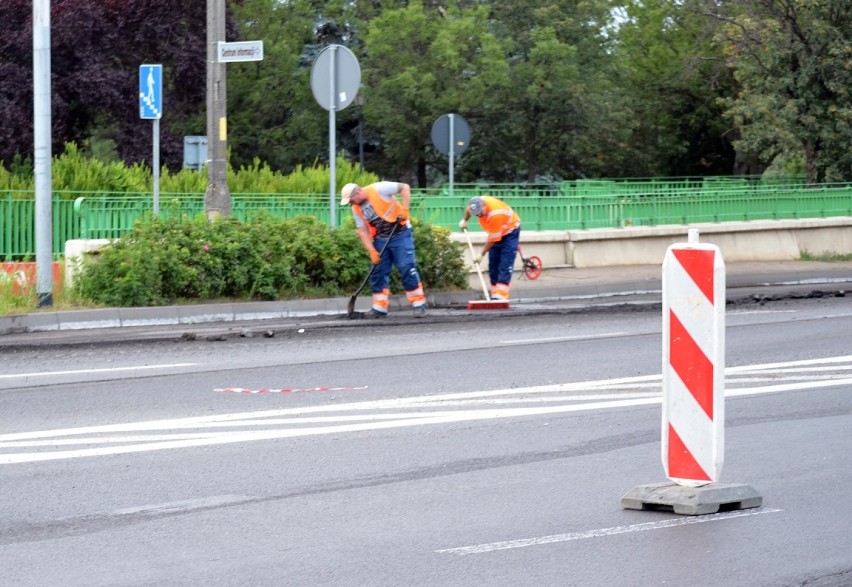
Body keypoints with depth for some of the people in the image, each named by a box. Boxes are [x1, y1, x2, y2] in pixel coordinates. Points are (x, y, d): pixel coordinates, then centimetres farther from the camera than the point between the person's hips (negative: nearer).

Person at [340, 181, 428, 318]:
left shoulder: (378, 189, -16)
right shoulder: (356, 209, 2)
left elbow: (405, 187, -13)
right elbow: (362, 231, 2)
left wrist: (404, 209, -21)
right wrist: (372, 251, -9)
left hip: (399, 233, -6)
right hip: (380, 239, 6)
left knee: (407, 268, -12)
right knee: (378, 272, 3)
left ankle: (419, 305, -7)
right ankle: (379, 309, 10)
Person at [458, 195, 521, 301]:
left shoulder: (495, 215, -39)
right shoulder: (477, 203, -21)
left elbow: (492, 240, -29)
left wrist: (481, 254, -22)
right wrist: (464, 220, 16)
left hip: (510, 231, -8)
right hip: (495, 232, 8)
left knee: (505, 264, -17)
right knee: (493, 264, 2)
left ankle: (501, 295, -25)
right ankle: (495, 294, 3)